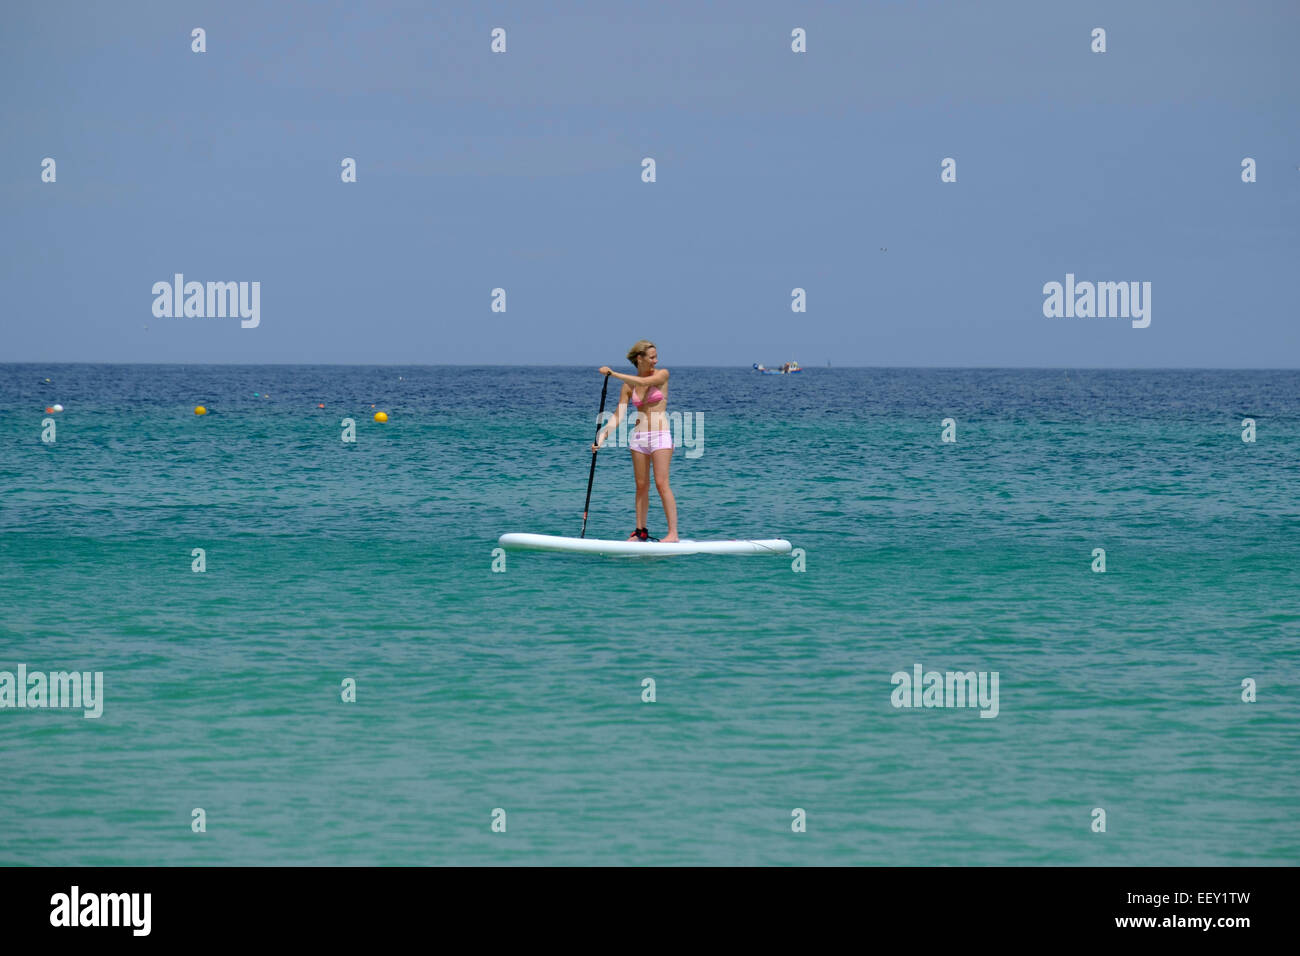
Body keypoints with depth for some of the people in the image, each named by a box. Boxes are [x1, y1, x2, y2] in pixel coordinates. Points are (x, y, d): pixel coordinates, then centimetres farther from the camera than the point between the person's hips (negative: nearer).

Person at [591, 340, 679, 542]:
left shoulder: (662, 375, -2)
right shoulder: (628, 386, 5)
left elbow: (643, 382, -21)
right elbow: (618, 416, 3)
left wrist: (613, 374, -19)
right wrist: (602, 437, -10)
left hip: (660, 435, -4)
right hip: (638, 436, 4)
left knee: (661, 484, -11)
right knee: (641, 486, 6)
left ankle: (673, 533, -11)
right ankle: (641, 531, 13)